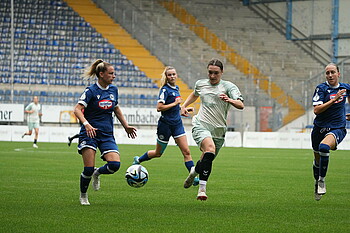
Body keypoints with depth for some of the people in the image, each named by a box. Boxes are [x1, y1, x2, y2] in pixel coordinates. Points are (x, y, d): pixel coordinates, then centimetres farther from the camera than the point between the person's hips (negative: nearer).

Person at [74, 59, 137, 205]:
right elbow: (77, 109, -18)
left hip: (107, 135, 5)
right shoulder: (91, 91, -9)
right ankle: (83, 196, 16)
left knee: (115, 164, -16)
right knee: (88, 169, -10)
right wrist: (86, 124, -34)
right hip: (90, 133, -5)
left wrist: (126, 126, 23)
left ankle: (97, 173, 18)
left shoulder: (113, 89, 8)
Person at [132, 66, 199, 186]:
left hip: (177, 124, 6)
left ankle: (194, 177, -9)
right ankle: (138, 160, 35)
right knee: (158, 153, 11)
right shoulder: (165, 90, -14)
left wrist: (184, 108, 16)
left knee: (186, 151, -6)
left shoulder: (176, 88, 11)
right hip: (165, 125, -6)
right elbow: (159, 107, -24)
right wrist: (175, 103, -20)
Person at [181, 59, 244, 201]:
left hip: (218, 130, 1)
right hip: (201, 125, -1)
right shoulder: (200, 84, 11)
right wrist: (184, 106, 23)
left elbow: (241, 105, -16)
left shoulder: (229, 87, 0)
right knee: (210, 149, -29)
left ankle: (194, 171, 48)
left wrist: (230, 100, -35)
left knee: (207, 160, 9)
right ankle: (202, 189, -30)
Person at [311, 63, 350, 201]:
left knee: (324, 147, -32)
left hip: (337, 129, -1)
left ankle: (322, 180, -20)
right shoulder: (321, 88, -7)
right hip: (320, 128, 1)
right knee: (317, 161, 12)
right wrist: (334, 99, -23)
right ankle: (317, 183, 40)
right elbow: (316, 110, -19)